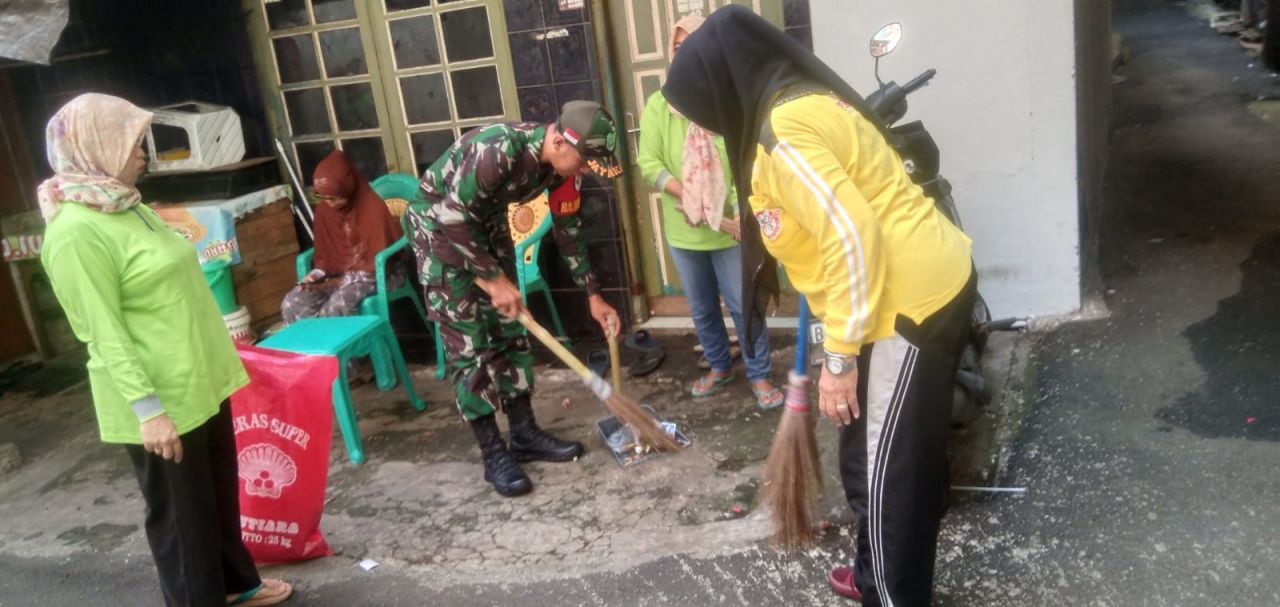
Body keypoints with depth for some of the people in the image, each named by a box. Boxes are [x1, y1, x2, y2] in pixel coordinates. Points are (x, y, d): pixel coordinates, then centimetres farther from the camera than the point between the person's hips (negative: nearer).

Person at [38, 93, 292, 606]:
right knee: (179, 510, 7)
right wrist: (148, 409, -23)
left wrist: (218, 357, 20)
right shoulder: (76, 231, -19)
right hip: (159, 399, -9)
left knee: (221, 493, 21)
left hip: (200, 381, 9)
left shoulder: (129, 206, 9)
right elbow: (104, 333, -21)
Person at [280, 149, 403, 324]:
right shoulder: (323, 210, 1)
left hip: (375, 274, -5)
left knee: (339, 304, -36)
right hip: (338, 275, 6)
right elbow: (323, 253, 12)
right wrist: (317, 273, -9)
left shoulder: (374, 208, -16)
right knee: (292, 304, -19)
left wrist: (346, 281, -22)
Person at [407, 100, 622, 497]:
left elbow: (568, 230, 1)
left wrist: (593, 295, 1)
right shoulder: (498, 149, -36)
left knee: (509, 329, 9)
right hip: (440, 223, -8)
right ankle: (494, 454, 1)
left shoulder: (561, 164, -11)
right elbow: (453, 216, -31)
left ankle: (525, 434, 19)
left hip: (487, 221, 8)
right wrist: (494, 279, -24)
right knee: (468, 343, -7)